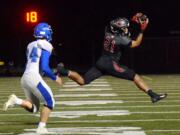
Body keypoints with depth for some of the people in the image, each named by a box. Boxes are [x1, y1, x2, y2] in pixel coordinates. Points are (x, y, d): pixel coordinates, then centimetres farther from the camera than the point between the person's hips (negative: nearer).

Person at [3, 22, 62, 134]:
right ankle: (41, 127, -1)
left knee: (33, 108, 15)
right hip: (34, 78, -8)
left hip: (25, 78, 8)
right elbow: (44, 68, -13)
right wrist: (55, 78, 2)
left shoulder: (31, 46, 19)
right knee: (49, 102, 7)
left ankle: (16, 101, -10)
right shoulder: (45, 47, -7)